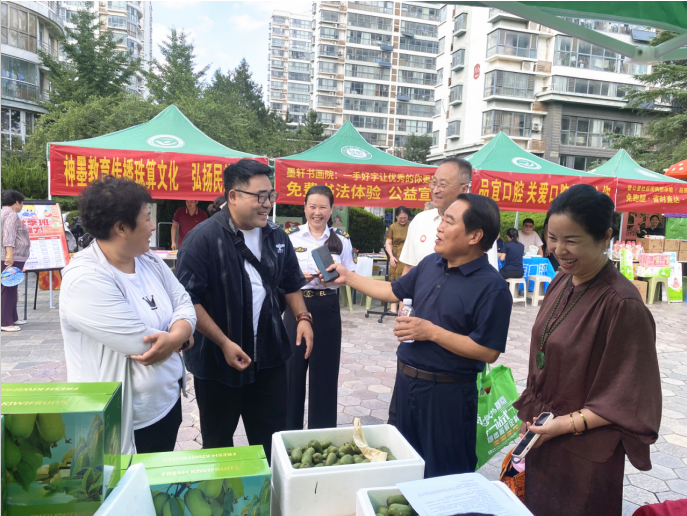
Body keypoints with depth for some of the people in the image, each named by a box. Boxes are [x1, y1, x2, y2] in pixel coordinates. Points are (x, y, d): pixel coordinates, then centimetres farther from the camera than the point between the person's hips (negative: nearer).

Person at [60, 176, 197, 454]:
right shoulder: (85, 280, -25)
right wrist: (181, 338, -9)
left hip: (169, 401, 8)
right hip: (126, 421, -8)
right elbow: (141, 342, -27)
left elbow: (184, 304, 0)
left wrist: (175, 336, -21)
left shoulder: (149, 260, 1)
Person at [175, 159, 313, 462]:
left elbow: (291, 284, 15)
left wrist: (302, 317, -1)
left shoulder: (276, 237, 3)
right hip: (217, 361, -4)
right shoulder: (204, 238, -17)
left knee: (272, 439, 16)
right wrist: (224, 343, -20)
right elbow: (187, 300, -18)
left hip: (269, 358, 5)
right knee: (218, 444, 17)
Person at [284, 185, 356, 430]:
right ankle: (290, 428, 26)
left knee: (325, 369, 8)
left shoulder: (342, 239, 2)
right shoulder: (290, 236, -1)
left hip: (327, 309, 1)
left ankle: (322, 430, 26)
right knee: (292, 368, 6)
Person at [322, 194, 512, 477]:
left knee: (445, 476, 10)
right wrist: (348, 277, 15)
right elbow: (393, 291, 16)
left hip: (448, 393, -7)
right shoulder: (431, 264, 2)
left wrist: (431, 332, -23)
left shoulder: (492, 287, -20)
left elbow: (489, 352, -23)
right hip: (407, 379, 7)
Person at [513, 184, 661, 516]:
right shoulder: (560, 284, -1)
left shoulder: (622, 304, -23)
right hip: (540, 437, 7)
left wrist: (569, 423, -20)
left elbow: (629, 399, -17)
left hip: (584, 453, -6)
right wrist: (529, 413, 7)